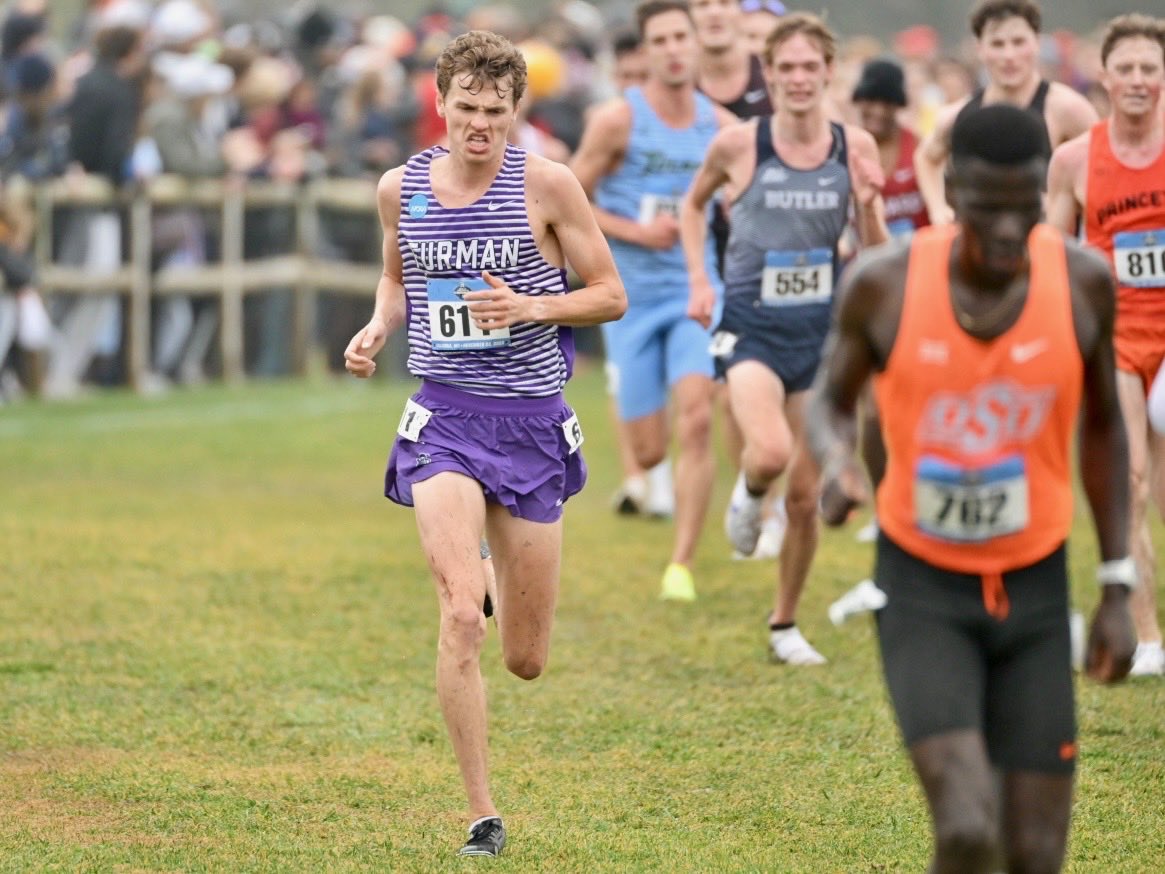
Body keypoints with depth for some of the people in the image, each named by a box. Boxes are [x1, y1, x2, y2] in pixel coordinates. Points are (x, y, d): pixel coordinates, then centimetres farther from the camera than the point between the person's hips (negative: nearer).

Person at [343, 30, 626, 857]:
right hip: (445, 421, 0)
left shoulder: (546, 184, -5)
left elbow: (611, 294, 0)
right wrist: (378, 326, 2)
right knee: (461, 619, -21)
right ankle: (483, 814, -11)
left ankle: (510, 583, 47)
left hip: (533, 424, 0)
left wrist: (532, 307, -17)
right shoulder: (401, 187, 3)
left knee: (526, 660, 7)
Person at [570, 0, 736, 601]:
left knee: (696, 421, -20)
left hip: (696, 292, 1)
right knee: (649, 452, -1)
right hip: (632, 298, -1)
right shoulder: (618, 121, -6)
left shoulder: (719, 125, 3)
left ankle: (681, 565, -14)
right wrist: (637, 232, -13)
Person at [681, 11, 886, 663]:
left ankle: (786, 625, 26)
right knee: (771, 451, -29)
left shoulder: (855, 147, -3)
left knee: (805, 497, 7)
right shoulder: (739, 144, -8)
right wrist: (700, 280, 2)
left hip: (822, 333, 3)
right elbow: (694, 204, 13)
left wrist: (869, 205, -18)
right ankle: (749, 492, 9)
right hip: (751, 328, -3)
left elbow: (879, 255, 1)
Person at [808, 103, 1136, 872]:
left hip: (1036, 592, 2)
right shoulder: (884, 283, -14)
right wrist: (838, 462, -20)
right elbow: (832, 399, 4)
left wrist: (1118, 589, 5)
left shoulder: (1083, 280, -9)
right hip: (923, 590, -2)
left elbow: (1102, 425, 7)